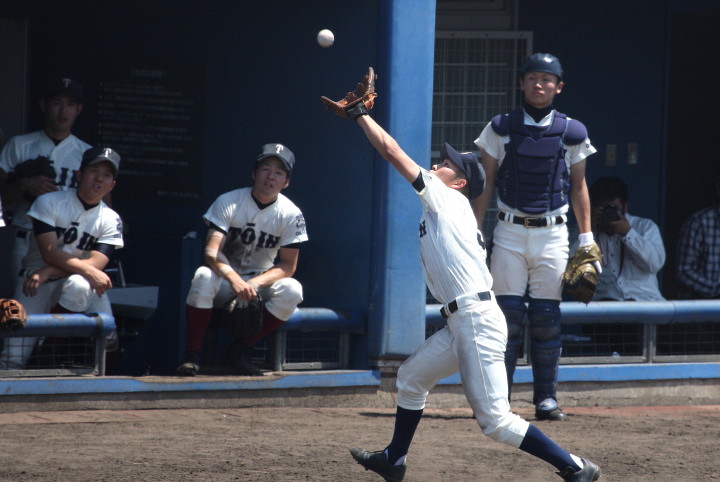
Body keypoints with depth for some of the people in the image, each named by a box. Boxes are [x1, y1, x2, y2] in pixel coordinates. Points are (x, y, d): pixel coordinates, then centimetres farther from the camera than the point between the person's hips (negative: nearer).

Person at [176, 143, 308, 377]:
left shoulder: (291, 215, -7)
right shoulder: (228, 202, -11)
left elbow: (287, 266, -7)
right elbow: (212, 252, -21)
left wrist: (254, 284, -26)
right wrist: (234, 279, -42)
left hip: (261, 281, 2)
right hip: (225, 279, -2)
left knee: (292, 290, -29)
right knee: (203, 276, -35)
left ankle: (240, 350, -18)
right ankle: (191, 356, -30)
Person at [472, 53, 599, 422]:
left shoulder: (571, 133, 5)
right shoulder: (500, 129, 3)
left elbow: (578, 187, 11)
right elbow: (485, 184, 5)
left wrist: (587, 239, 7)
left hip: (552, 233, 1)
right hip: (510, 232, -1)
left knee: (547, 319, 0)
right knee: (506, 316, -5)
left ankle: (546, 399, 6)